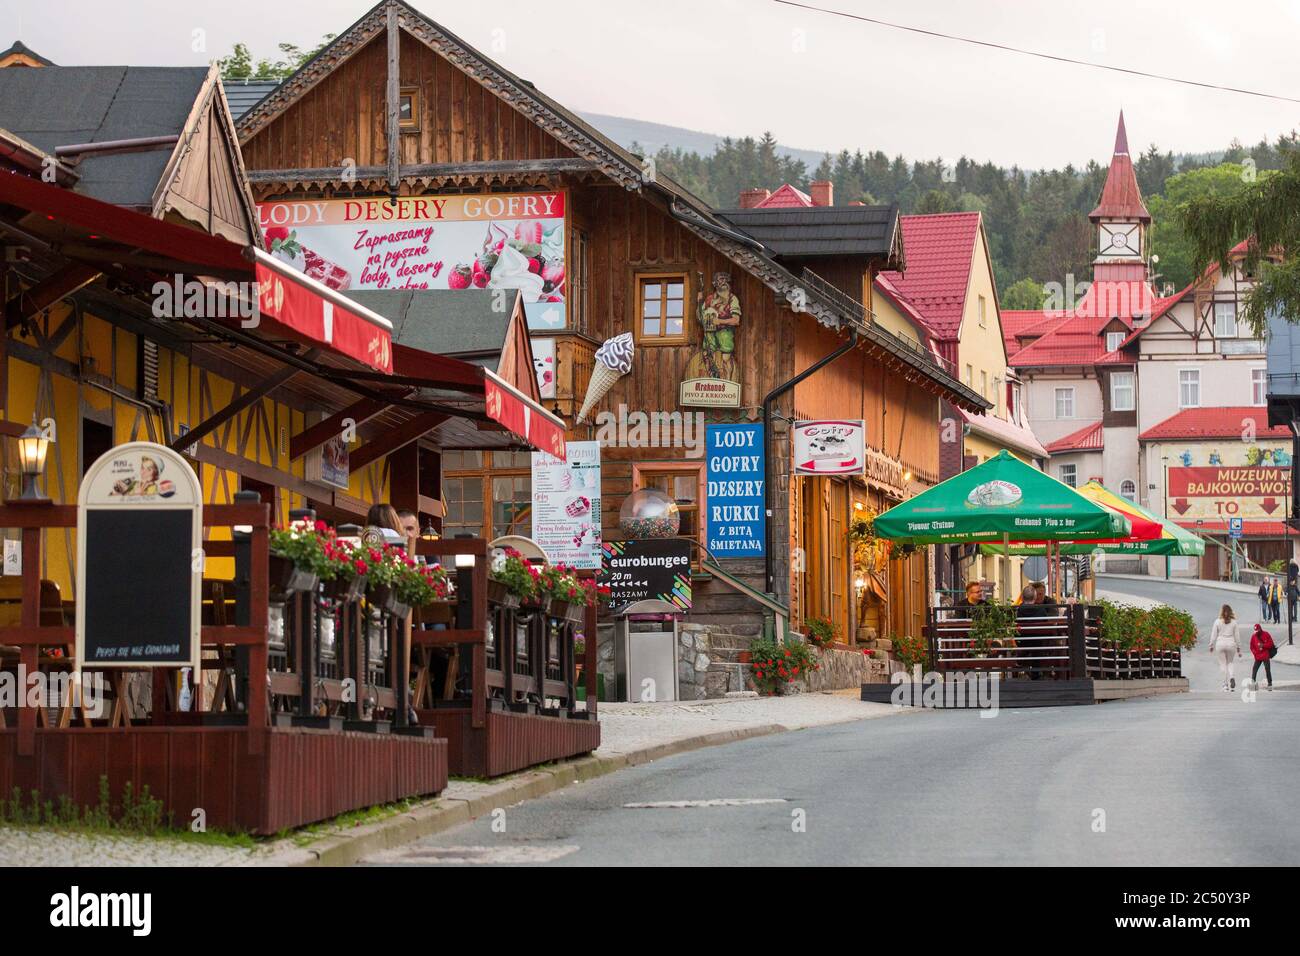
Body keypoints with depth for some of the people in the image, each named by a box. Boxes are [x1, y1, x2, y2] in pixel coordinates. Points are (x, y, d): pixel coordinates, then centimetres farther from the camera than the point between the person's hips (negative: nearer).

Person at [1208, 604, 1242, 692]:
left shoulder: (1217, 621, -3)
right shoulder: (1234, 622, 0)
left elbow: (1214, 635, 0)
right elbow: (1236, 635, 4)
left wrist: (1211, 646, 10)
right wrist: (1238, 648, 11)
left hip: (1220, 643, -1)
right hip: (1231, 643, 1)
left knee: (1223, 664, 6)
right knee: (1229, 663, 15)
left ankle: (1226, 684, 2)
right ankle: (1232, 677, -13)